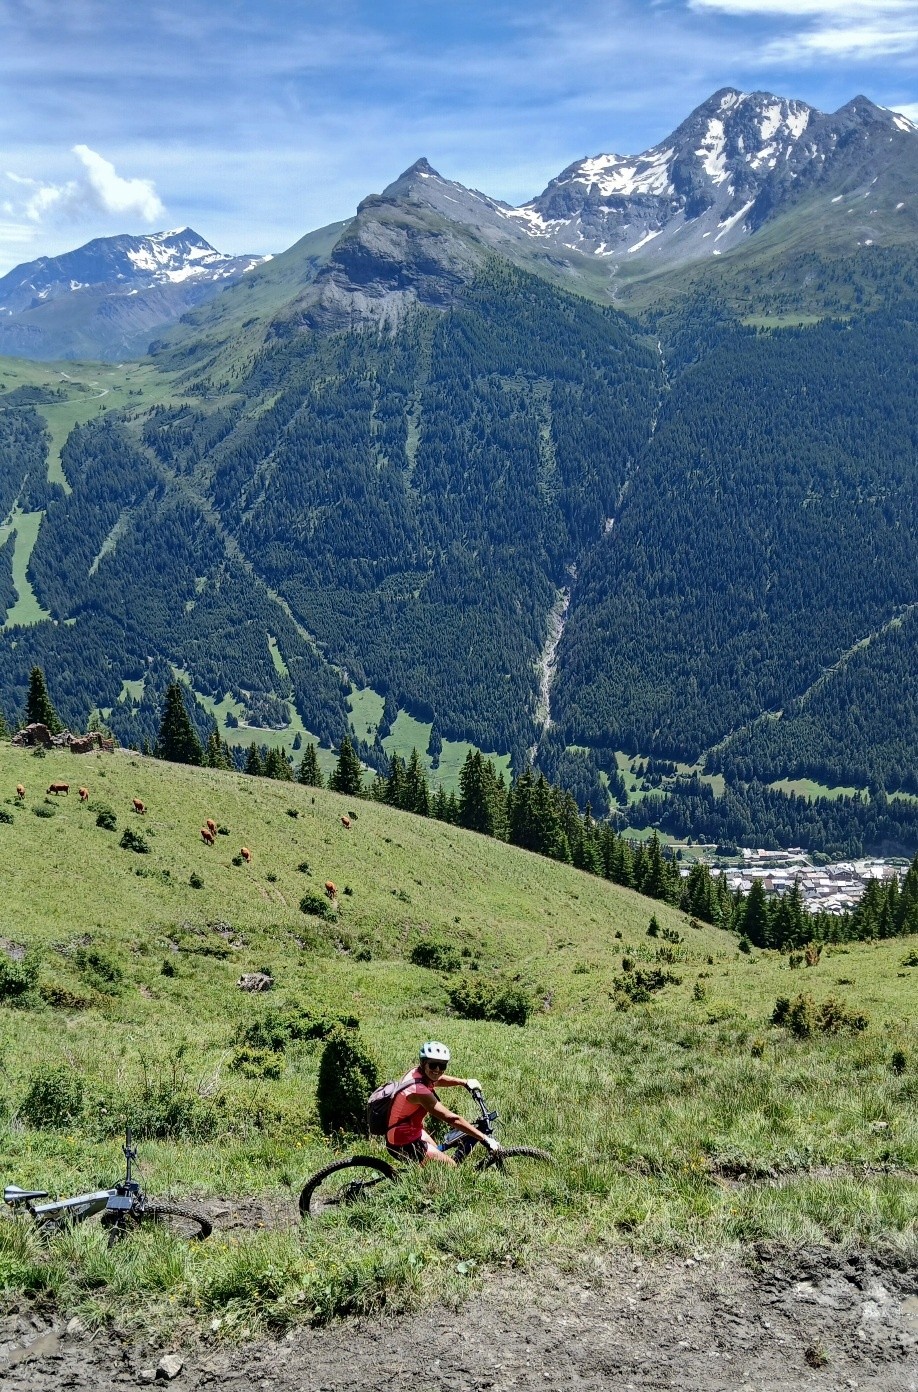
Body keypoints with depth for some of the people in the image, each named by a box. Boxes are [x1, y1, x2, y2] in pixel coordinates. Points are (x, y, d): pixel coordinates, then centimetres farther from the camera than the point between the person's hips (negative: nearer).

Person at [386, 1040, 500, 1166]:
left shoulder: (416, 1073, -5)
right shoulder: (419, 1090, -32)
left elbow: (437, 1079, 20)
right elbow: (452, 1119, -32)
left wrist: (465, 1082, 14)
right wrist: (485, 1139, -31)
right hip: (404, 1145, -10)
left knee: (435, 1150, 32)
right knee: (450, 1166, -5)